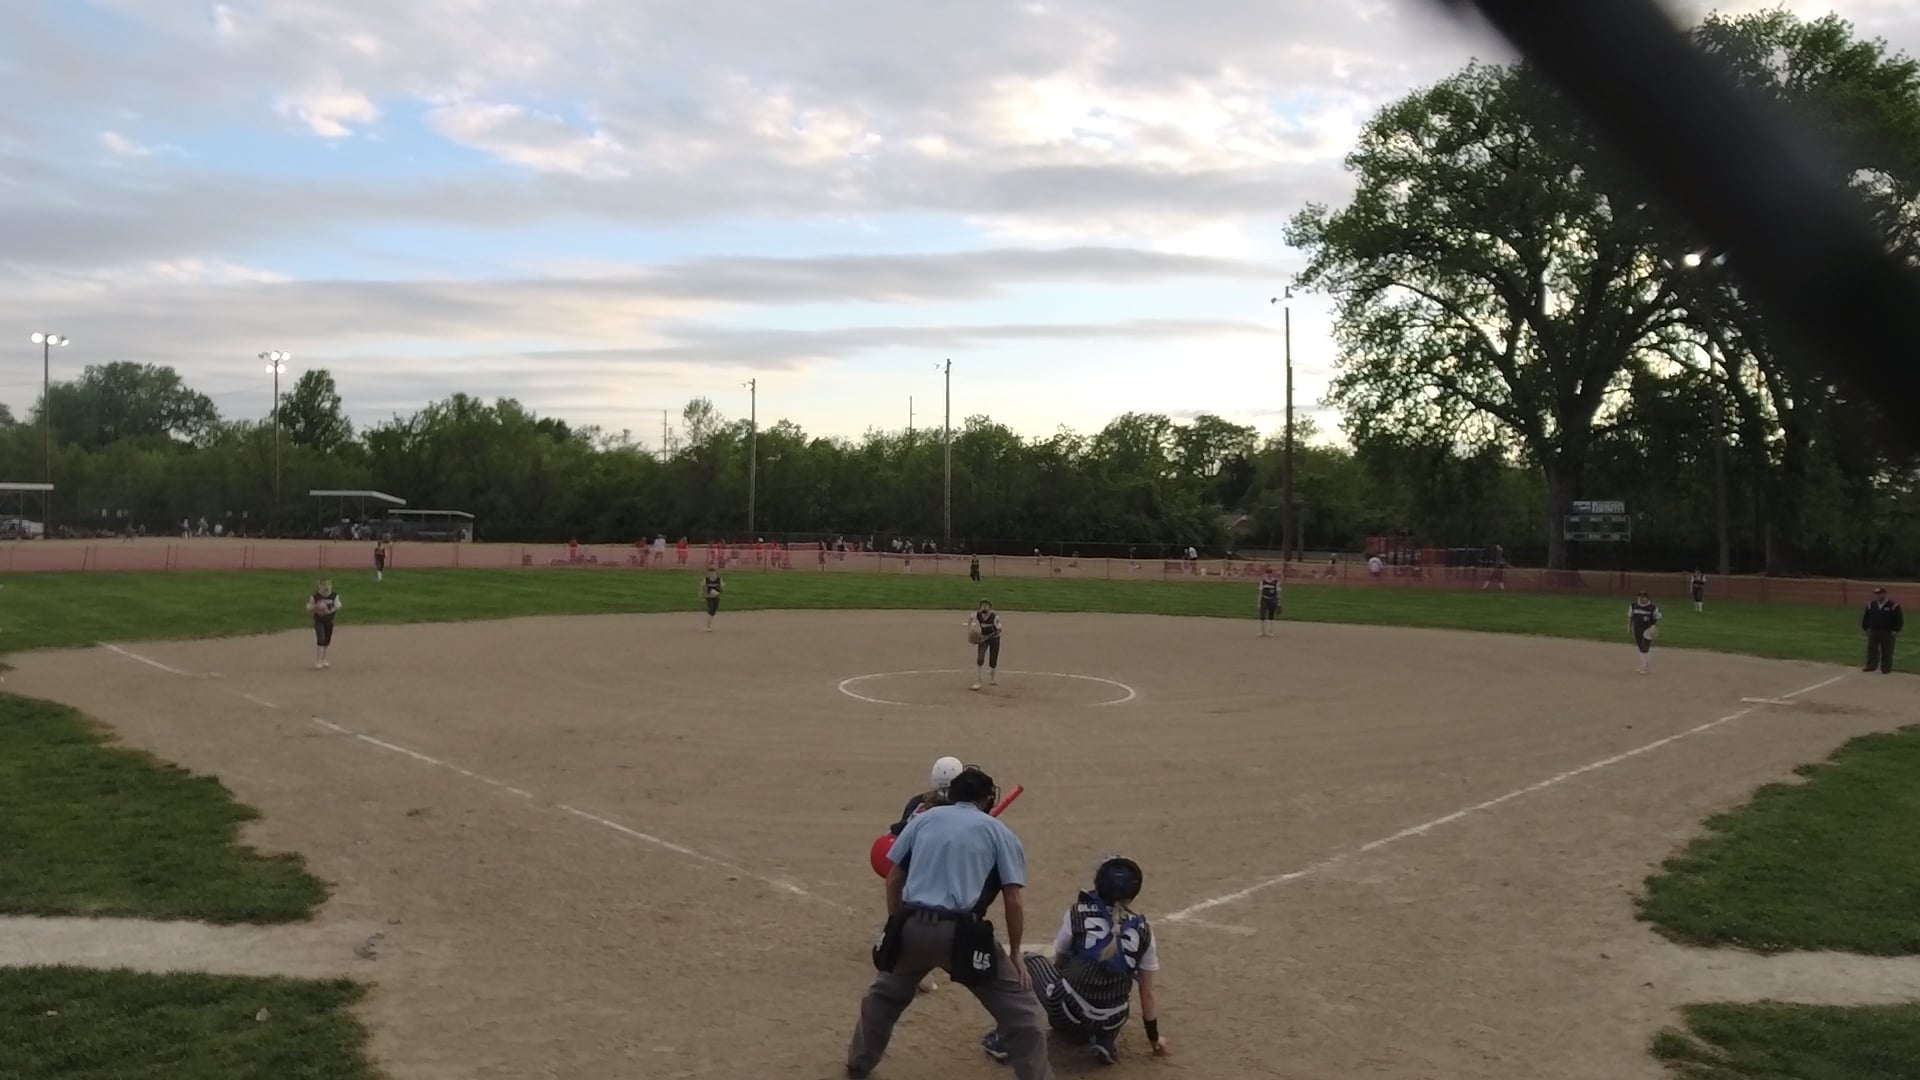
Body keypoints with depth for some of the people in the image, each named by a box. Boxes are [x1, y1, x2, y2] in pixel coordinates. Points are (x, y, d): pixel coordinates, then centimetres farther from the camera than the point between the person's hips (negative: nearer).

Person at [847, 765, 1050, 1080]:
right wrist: (1014, 954, 11)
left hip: (912, 927, 4)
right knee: (1022, 1012, 7)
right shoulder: (999, 831, 9)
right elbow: (1013, 901, 2)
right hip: (961, 933, -4)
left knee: (884, 995, 32)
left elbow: (894, 879, 15)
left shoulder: (924, 818, 16)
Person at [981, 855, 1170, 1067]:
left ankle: (1005, 1038, 13)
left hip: (1070, 1012, -2)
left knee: (1029, 963, 23)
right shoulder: (1143, 930, 3)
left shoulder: (1077, 914, 0)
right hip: (1112, 1023, 2)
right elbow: (1147, 994, 8)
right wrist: (1154, 1039, 22)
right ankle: (1104, 1041, 9)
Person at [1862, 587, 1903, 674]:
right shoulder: (1871, 604, 6)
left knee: (1887, 651, 1)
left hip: (1888, 633, -4)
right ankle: (1871, 666, 19)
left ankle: (1886, 668, 8)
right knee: (1872, 649, 9)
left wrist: (1896, 631, -11)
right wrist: (1866, 628, 10)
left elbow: (1899, 619, -6)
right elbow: (1866, 617, 14)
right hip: (1873, 631, 5)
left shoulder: (1893, 605, -8)